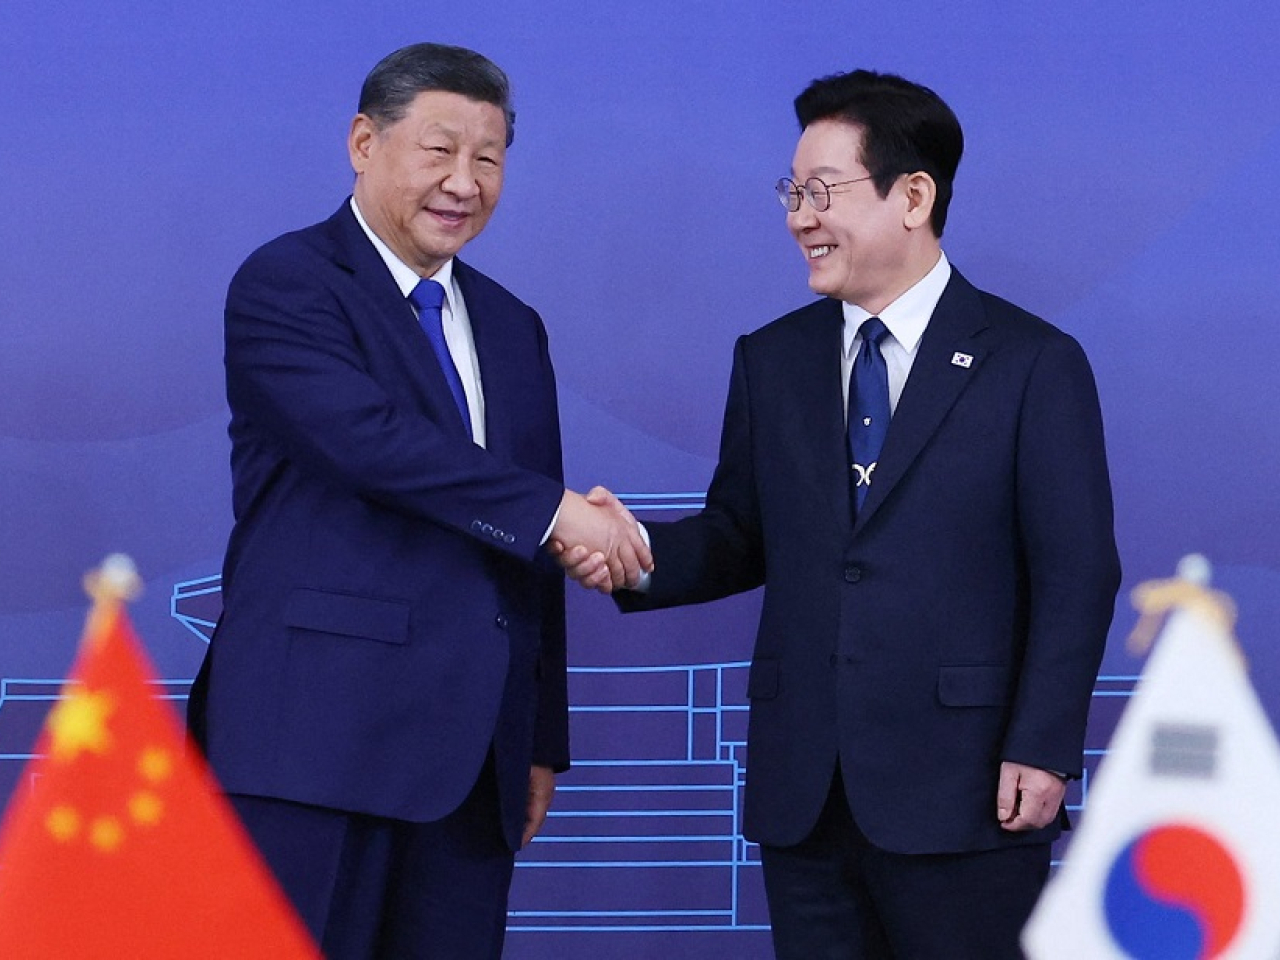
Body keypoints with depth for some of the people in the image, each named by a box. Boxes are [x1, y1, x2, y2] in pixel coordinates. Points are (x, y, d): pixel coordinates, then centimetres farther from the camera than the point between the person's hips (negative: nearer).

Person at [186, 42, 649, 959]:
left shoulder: (513, 328, 19)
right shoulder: (285, 285, -2)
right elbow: (370, 437, -18)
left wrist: (543, 740, 17)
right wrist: (556, 511, -16)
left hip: (473, 747, 6)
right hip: (320, 734, -6)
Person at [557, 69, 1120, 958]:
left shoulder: (1033, 364, -2)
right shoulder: (772, 360, 12)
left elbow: (1074, 576, -5)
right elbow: (740, 540, 14)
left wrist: (1042, 750, -11)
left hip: (959, 789, -4)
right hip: (804, 792, 4)